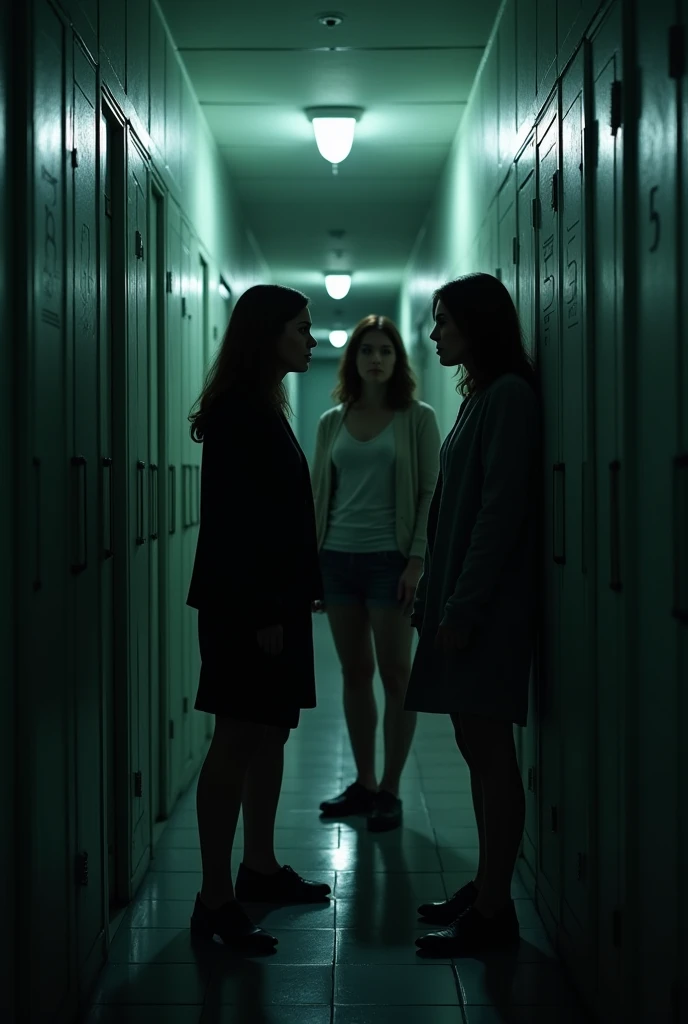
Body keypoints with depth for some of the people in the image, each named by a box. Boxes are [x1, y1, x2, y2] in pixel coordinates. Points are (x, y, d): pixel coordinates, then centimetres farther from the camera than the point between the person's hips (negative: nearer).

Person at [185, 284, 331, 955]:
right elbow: (235, 520, -19)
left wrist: (295, 596, 13)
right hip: (246, 605, -10)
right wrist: (263, 613, -21)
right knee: (238, 739, -8)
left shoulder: (262, 409, 16)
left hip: (274, 600, 10)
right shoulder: (237, 412, -13)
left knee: (269, 734, 14)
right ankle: (214, 899, -3)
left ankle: (259, 868, 25)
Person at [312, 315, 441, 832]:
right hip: (338, 557, 4)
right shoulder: (332, 422, 10)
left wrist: (417, 559, -12)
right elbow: (319, 494, 11)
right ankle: (364, 784, 20)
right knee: (355, 674, 10)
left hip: (390, 558, -4)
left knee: (396, 677, 1)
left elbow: (430, 491, -4)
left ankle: (390, 790, 10)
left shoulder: (418, 418, 0)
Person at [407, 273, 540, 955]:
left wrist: (464, 606, -19)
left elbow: (502, 510, -18)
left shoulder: (509, 395, -11)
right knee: (477, 746, 11)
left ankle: (493, 912, -1)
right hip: (460, 599, 9)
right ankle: (485, 888, 19)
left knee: (488, 749, -6)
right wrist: (436, 598, 15)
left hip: (486, 604, -9)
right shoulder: (481, 395, 17)